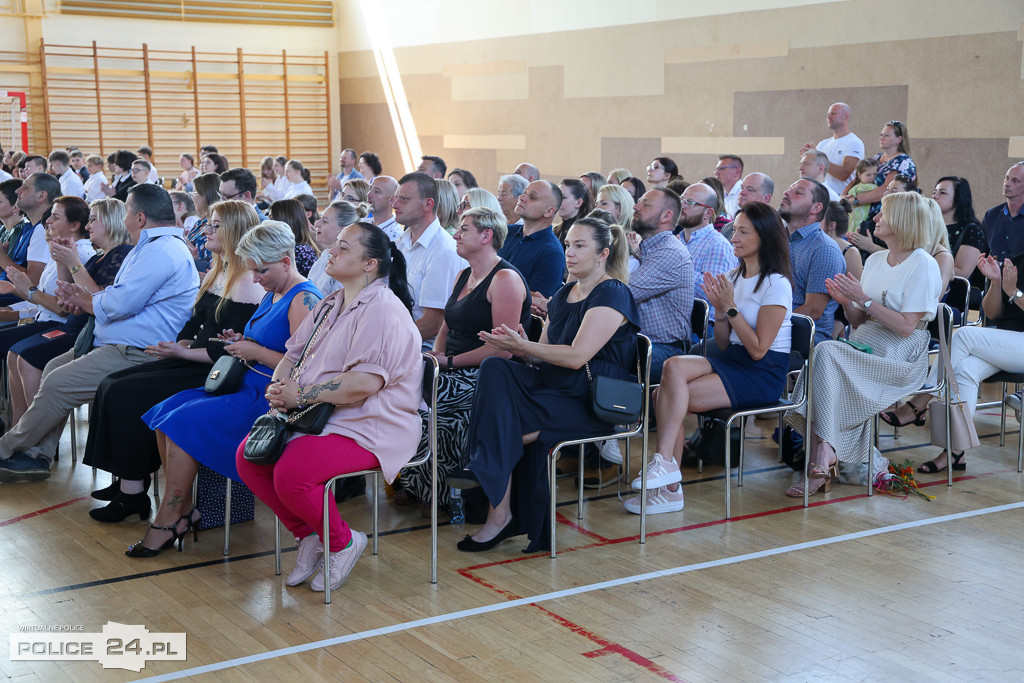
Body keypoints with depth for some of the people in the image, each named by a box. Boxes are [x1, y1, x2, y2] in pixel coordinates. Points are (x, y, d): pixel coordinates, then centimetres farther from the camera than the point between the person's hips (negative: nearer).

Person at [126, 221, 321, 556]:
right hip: (247, 385, 10)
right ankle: (184, 509, -1)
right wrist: (242, 344, 7)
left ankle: (167, 522, -9)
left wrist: (256, 352, -16)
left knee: (184, 423, -20)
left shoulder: (303, 300, -14)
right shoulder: (273, 295, 17)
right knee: (164, 412, -5)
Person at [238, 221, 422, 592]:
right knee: (247, 456, -5)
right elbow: (294, 353, 20)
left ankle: (342, 542, -1)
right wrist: (279, 387, -3)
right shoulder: (331, 305, 18)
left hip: (369, 428, -10)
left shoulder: (383, 309, -15)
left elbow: (364, 383, -26)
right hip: (320, 419, 10)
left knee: (290, 475, -28)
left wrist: (301, 394, -18)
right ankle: (308, 535, 8)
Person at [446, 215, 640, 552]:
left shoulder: (612, 295, -10)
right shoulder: (563, 295, 18)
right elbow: (543, 350, 14)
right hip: (555, 386, 8)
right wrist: (511, 345, -7)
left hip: (592, 403, -8)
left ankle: (500, 514, -14)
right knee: (494, 369, -20)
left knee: (504, 419, -26)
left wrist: (521, 344, -18)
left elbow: (576, 356, -20)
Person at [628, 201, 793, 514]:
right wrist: (719, 309, -4)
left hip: (764, 374, -7)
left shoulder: (776, 284, -9)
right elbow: (723, 345, 13)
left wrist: (731, 307, -15)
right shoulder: (733, 277, 14)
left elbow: (758, 350, -15)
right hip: (732, 362, 7)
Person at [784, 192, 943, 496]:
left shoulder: (923, 265, -5)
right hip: (863, 348, 6)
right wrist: (846, 302, -2)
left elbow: (906, 326, -15)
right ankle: (822, 461, -28)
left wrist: (864, 299, -14)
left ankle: (824, 457, -24)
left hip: (899, 360, -6)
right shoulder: (875, 260, 17)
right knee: (820, 353, -26)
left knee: (825, 352, -29)